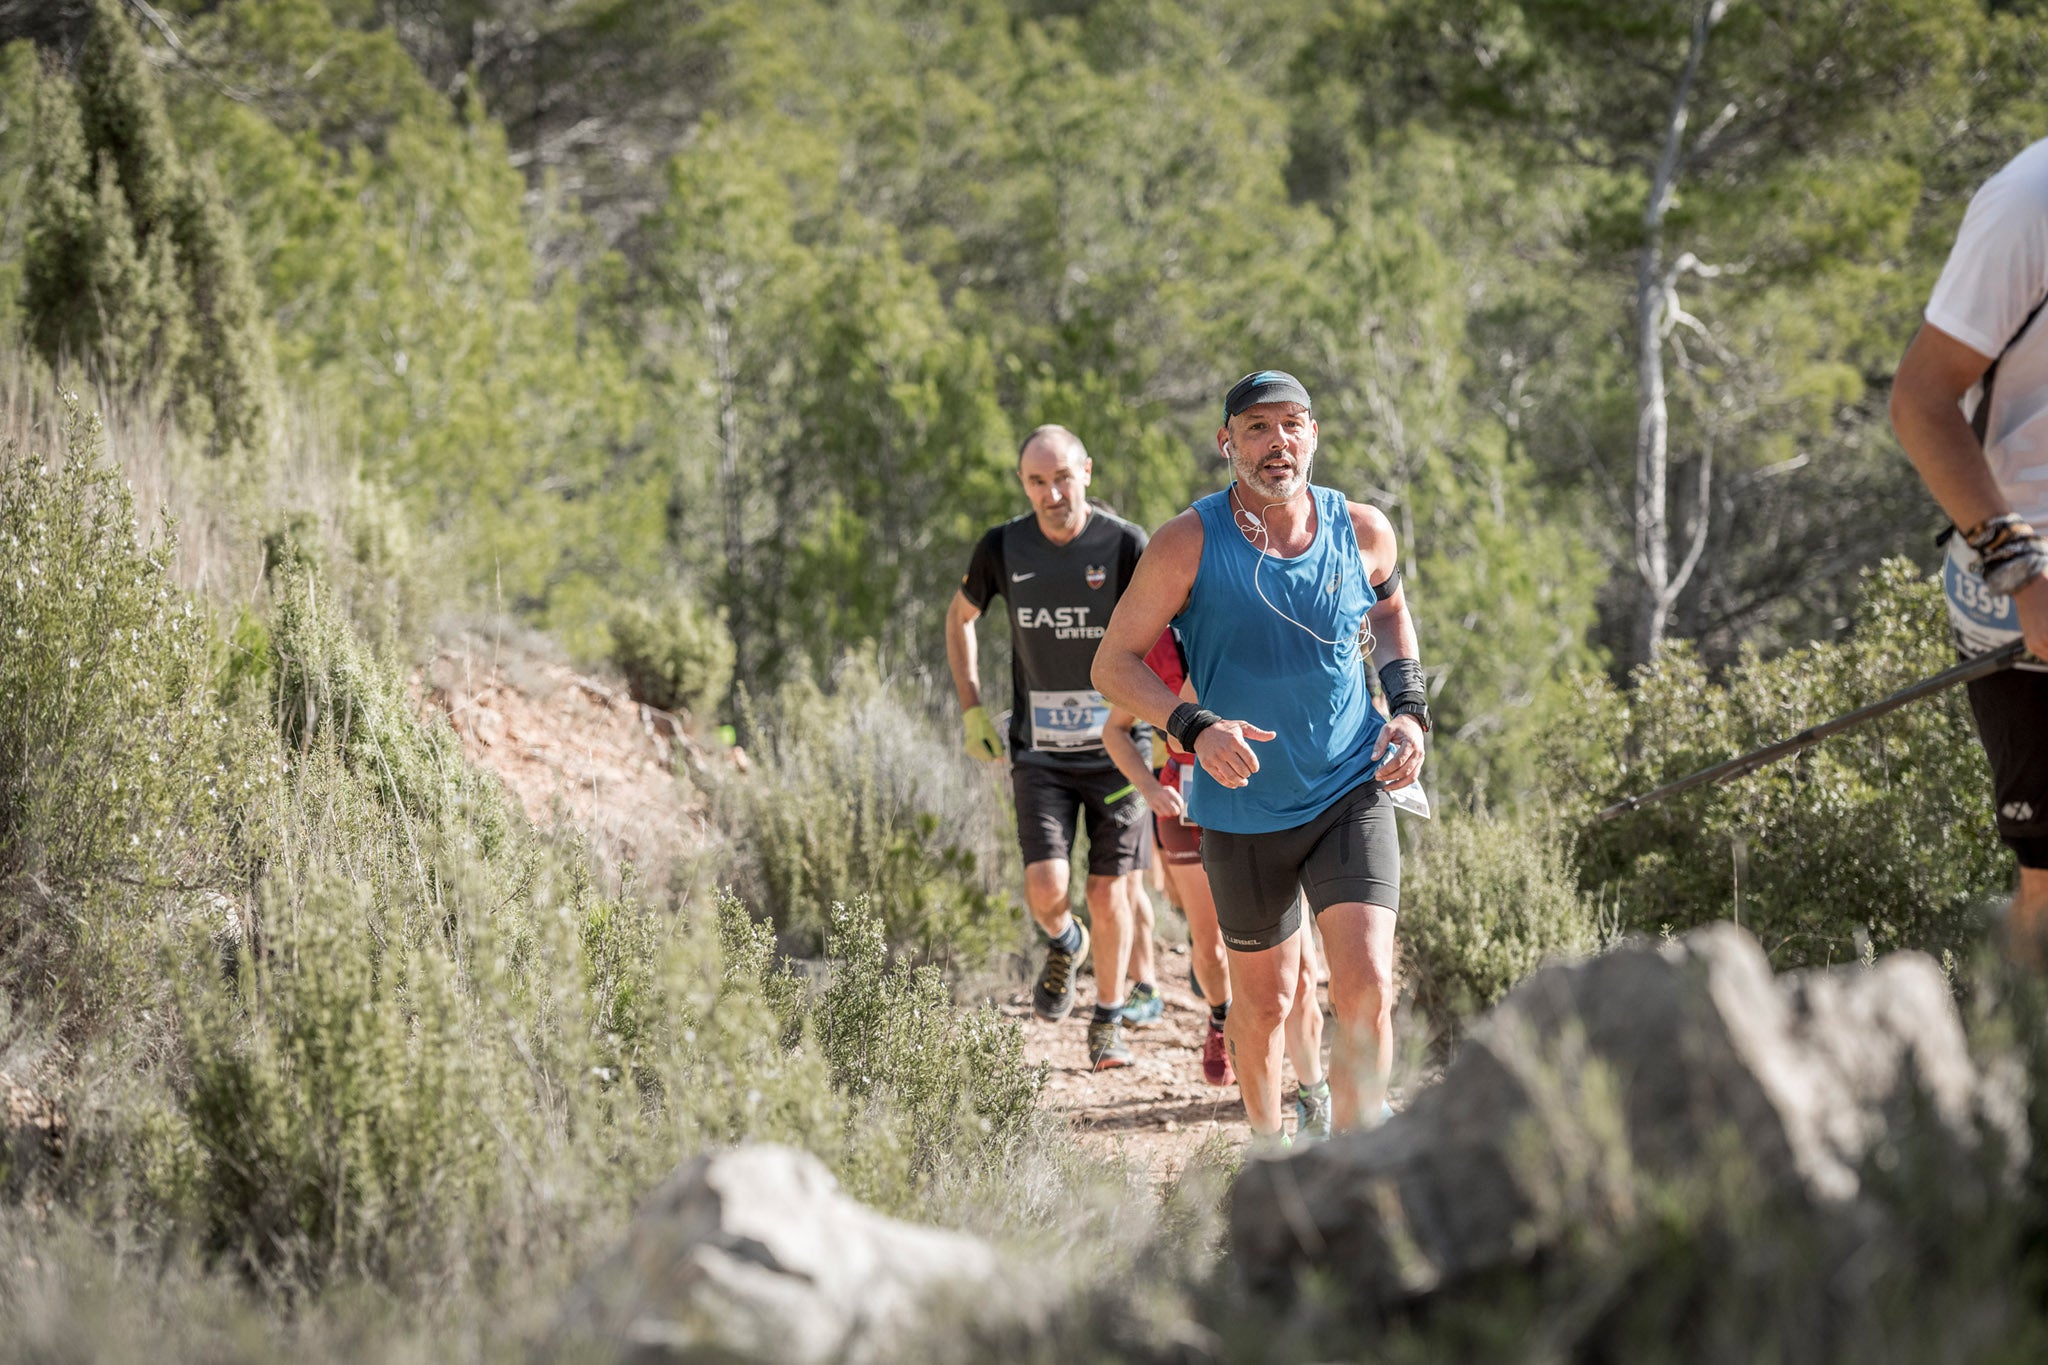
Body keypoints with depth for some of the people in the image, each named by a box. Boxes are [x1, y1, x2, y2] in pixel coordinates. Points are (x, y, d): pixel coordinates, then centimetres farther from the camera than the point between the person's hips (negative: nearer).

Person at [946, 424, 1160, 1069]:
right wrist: (971, 709, 7)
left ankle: (1108, 1023, 21)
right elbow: (959, 617, 15)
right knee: (1046, 889, -12)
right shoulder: (1003, 549, -3)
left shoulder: (1125, 545, -11)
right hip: (1039, 752, 1)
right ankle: (1063, 945, 24)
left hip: (1114, 748, -1)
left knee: (1109, 895, 1)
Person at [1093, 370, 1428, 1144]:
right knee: (1264, 1000, 13)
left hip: (1351, 794, 1)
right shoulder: (1189, 544, -12)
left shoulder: (1361, 531, -4)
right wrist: (1196, 728, -25)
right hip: (1243, 811, -1)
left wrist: (1408, 706, 3)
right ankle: (1267, 1156, 37)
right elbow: (1113, 665, -8)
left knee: (1366, 990, -15)